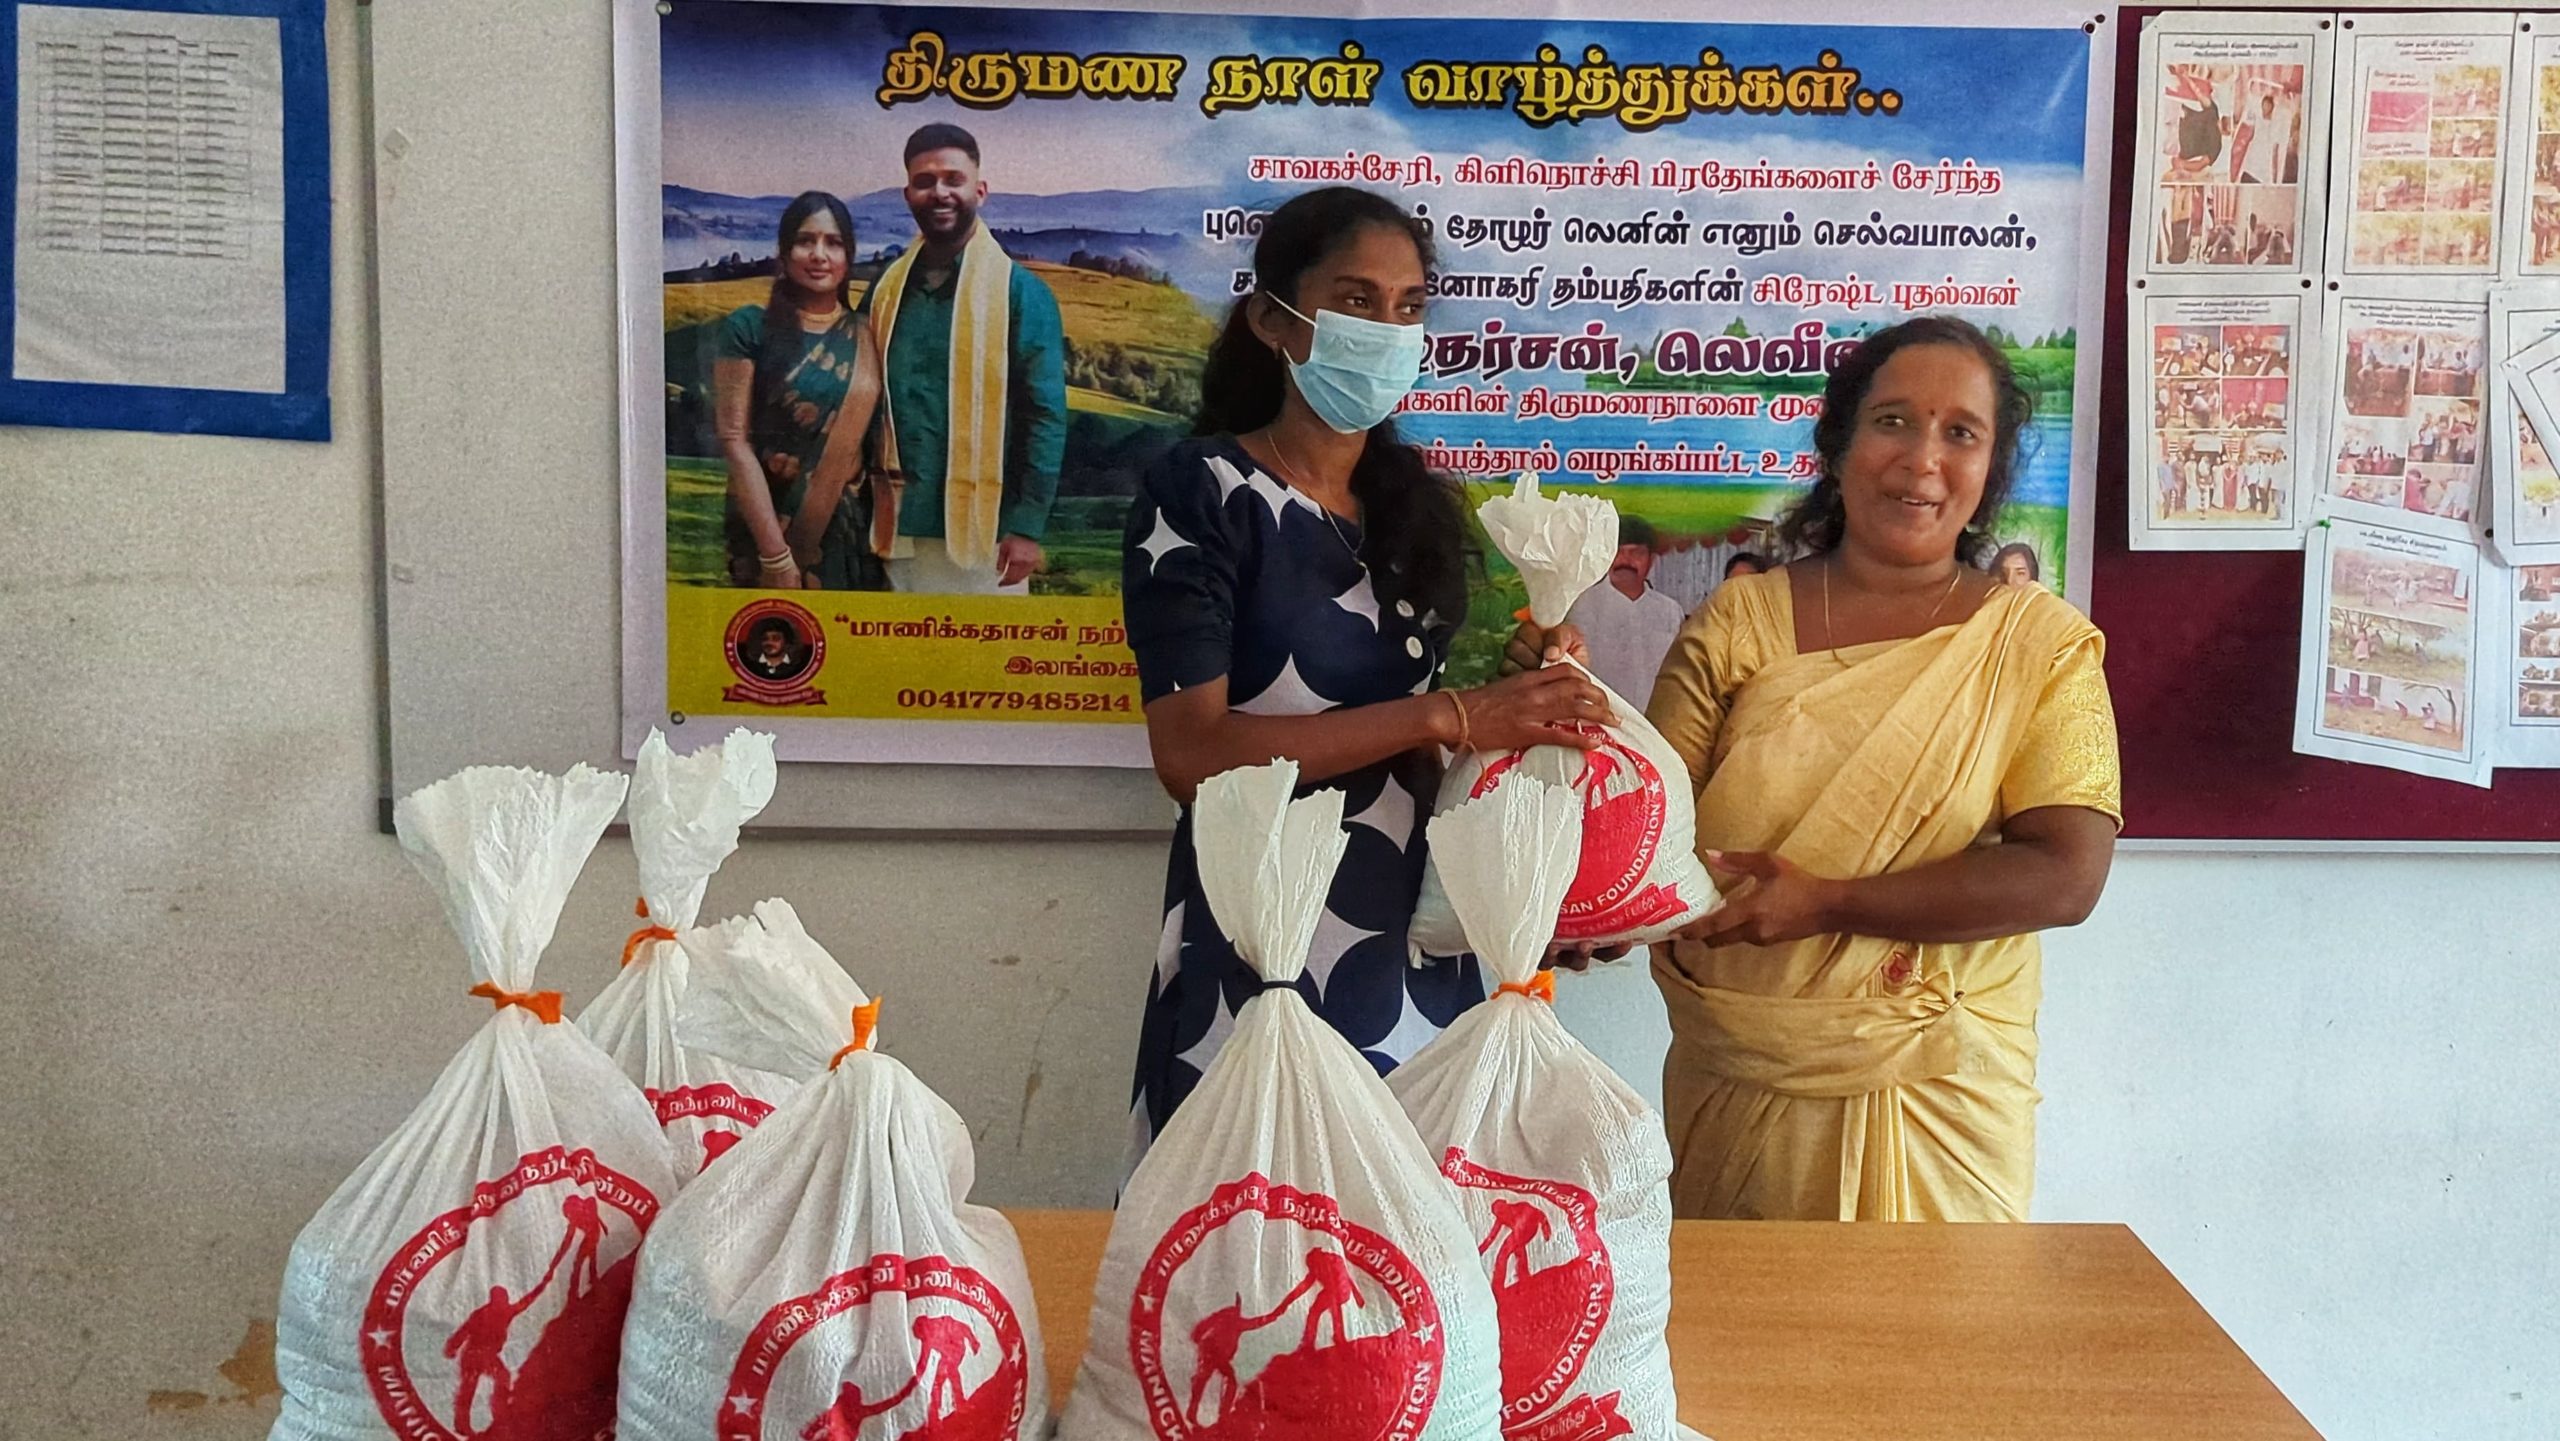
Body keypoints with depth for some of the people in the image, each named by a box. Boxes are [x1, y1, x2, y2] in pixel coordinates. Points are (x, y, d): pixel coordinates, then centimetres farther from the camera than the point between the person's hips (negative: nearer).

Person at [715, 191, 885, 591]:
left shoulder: (864, 338, 8)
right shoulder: (749, 328, -3)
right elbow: (734, 440, -9)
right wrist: (776, 554, -16)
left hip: (852, 531, 3)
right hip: (769, 524, -3)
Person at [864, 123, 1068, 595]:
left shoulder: (1019, 292, -3)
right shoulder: (886, 292, 9)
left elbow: (1045, 416, -6)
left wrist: (1028, 526, -12)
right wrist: (867, 505, 5)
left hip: (983, 528, -4)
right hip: (902, 526, 4)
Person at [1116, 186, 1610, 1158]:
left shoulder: (1422, 501, 11)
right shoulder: (1202, 493, -8)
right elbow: (1191, 752, -19)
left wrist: (1528, 690, -1)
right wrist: (1450, 717, -21)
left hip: (1419, 951, 6)